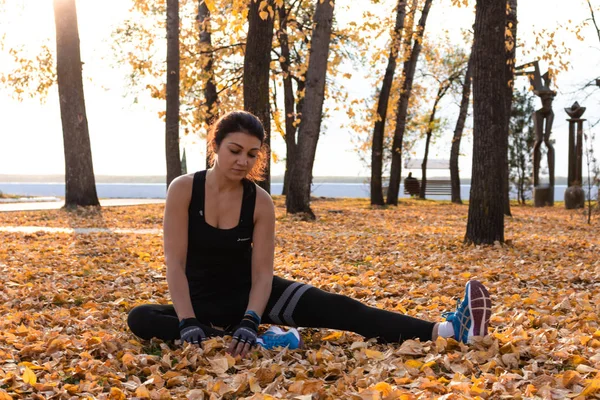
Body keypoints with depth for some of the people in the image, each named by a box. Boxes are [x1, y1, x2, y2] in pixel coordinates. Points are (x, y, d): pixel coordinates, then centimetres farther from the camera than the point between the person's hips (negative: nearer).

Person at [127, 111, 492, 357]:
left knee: (335, 308, -21)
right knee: (140, 319, -31)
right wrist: (188, 323, -31)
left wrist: (249, 321, -32)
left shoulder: (261, 202, -11)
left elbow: (262, 273, -14)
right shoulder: (183, 190, -15)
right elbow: (175, 264, -19)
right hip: (202, 301, 0)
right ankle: (255, 342, -35)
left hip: (249, 293, 0)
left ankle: (447, 331, -30)